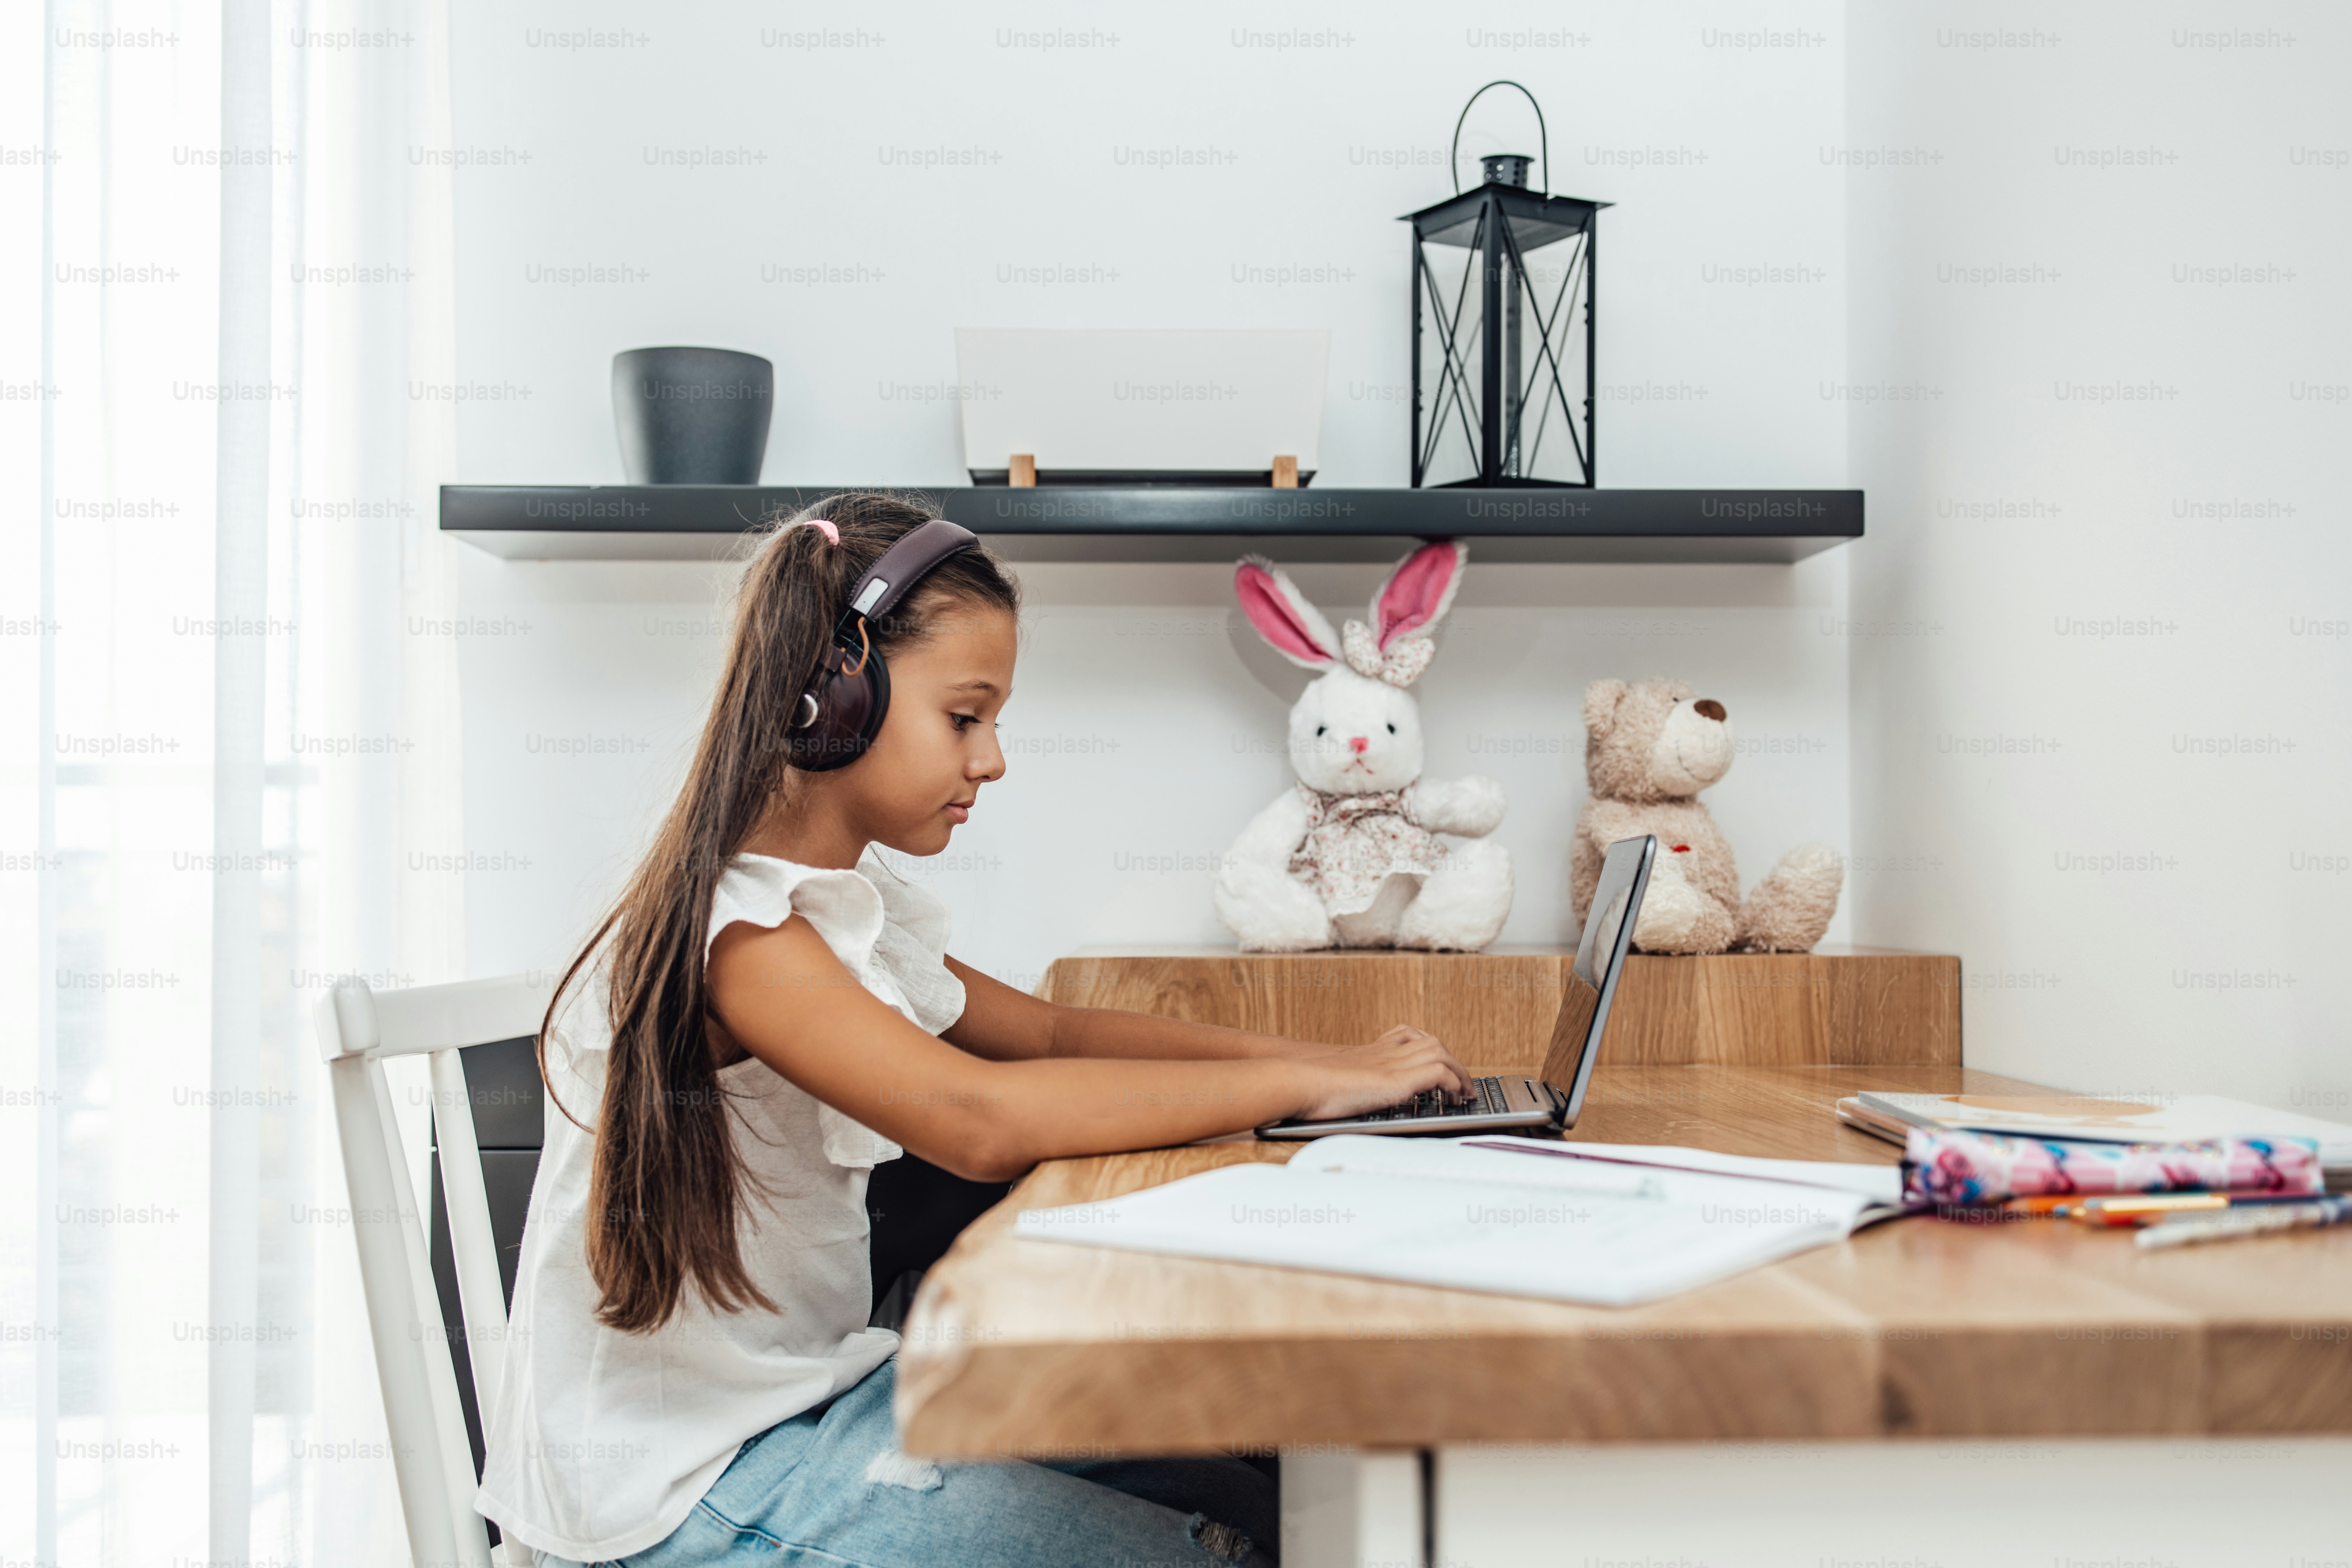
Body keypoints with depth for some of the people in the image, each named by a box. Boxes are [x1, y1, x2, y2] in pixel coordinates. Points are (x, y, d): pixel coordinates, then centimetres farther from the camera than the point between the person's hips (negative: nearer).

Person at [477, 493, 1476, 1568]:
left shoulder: (846, 915, 6)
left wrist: (1312, 1055, -4)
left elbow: (1053, 1032, 11)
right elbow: (982, 1120, -36)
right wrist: (1310, 1085, -28)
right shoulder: (735, 932, -24)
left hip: (810, 1392, 9)